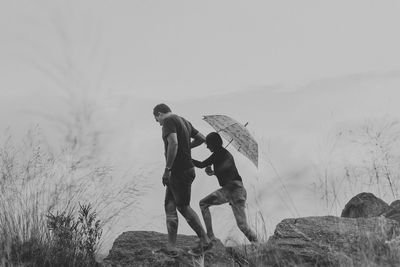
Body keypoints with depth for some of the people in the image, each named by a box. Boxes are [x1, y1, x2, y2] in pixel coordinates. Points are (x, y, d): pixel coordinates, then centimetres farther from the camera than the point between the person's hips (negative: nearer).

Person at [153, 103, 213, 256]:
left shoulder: (168, 121, -12)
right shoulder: (184, 122, 16)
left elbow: (173, 143, -26)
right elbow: (201, 138, 22)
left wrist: (167, 169, -24)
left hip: (179, 172, -9)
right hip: (186, 169, 9)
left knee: (183, 207, 2)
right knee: (169, 206, 10)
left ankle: (205, 241, 10)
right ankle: (171, 246, 10)